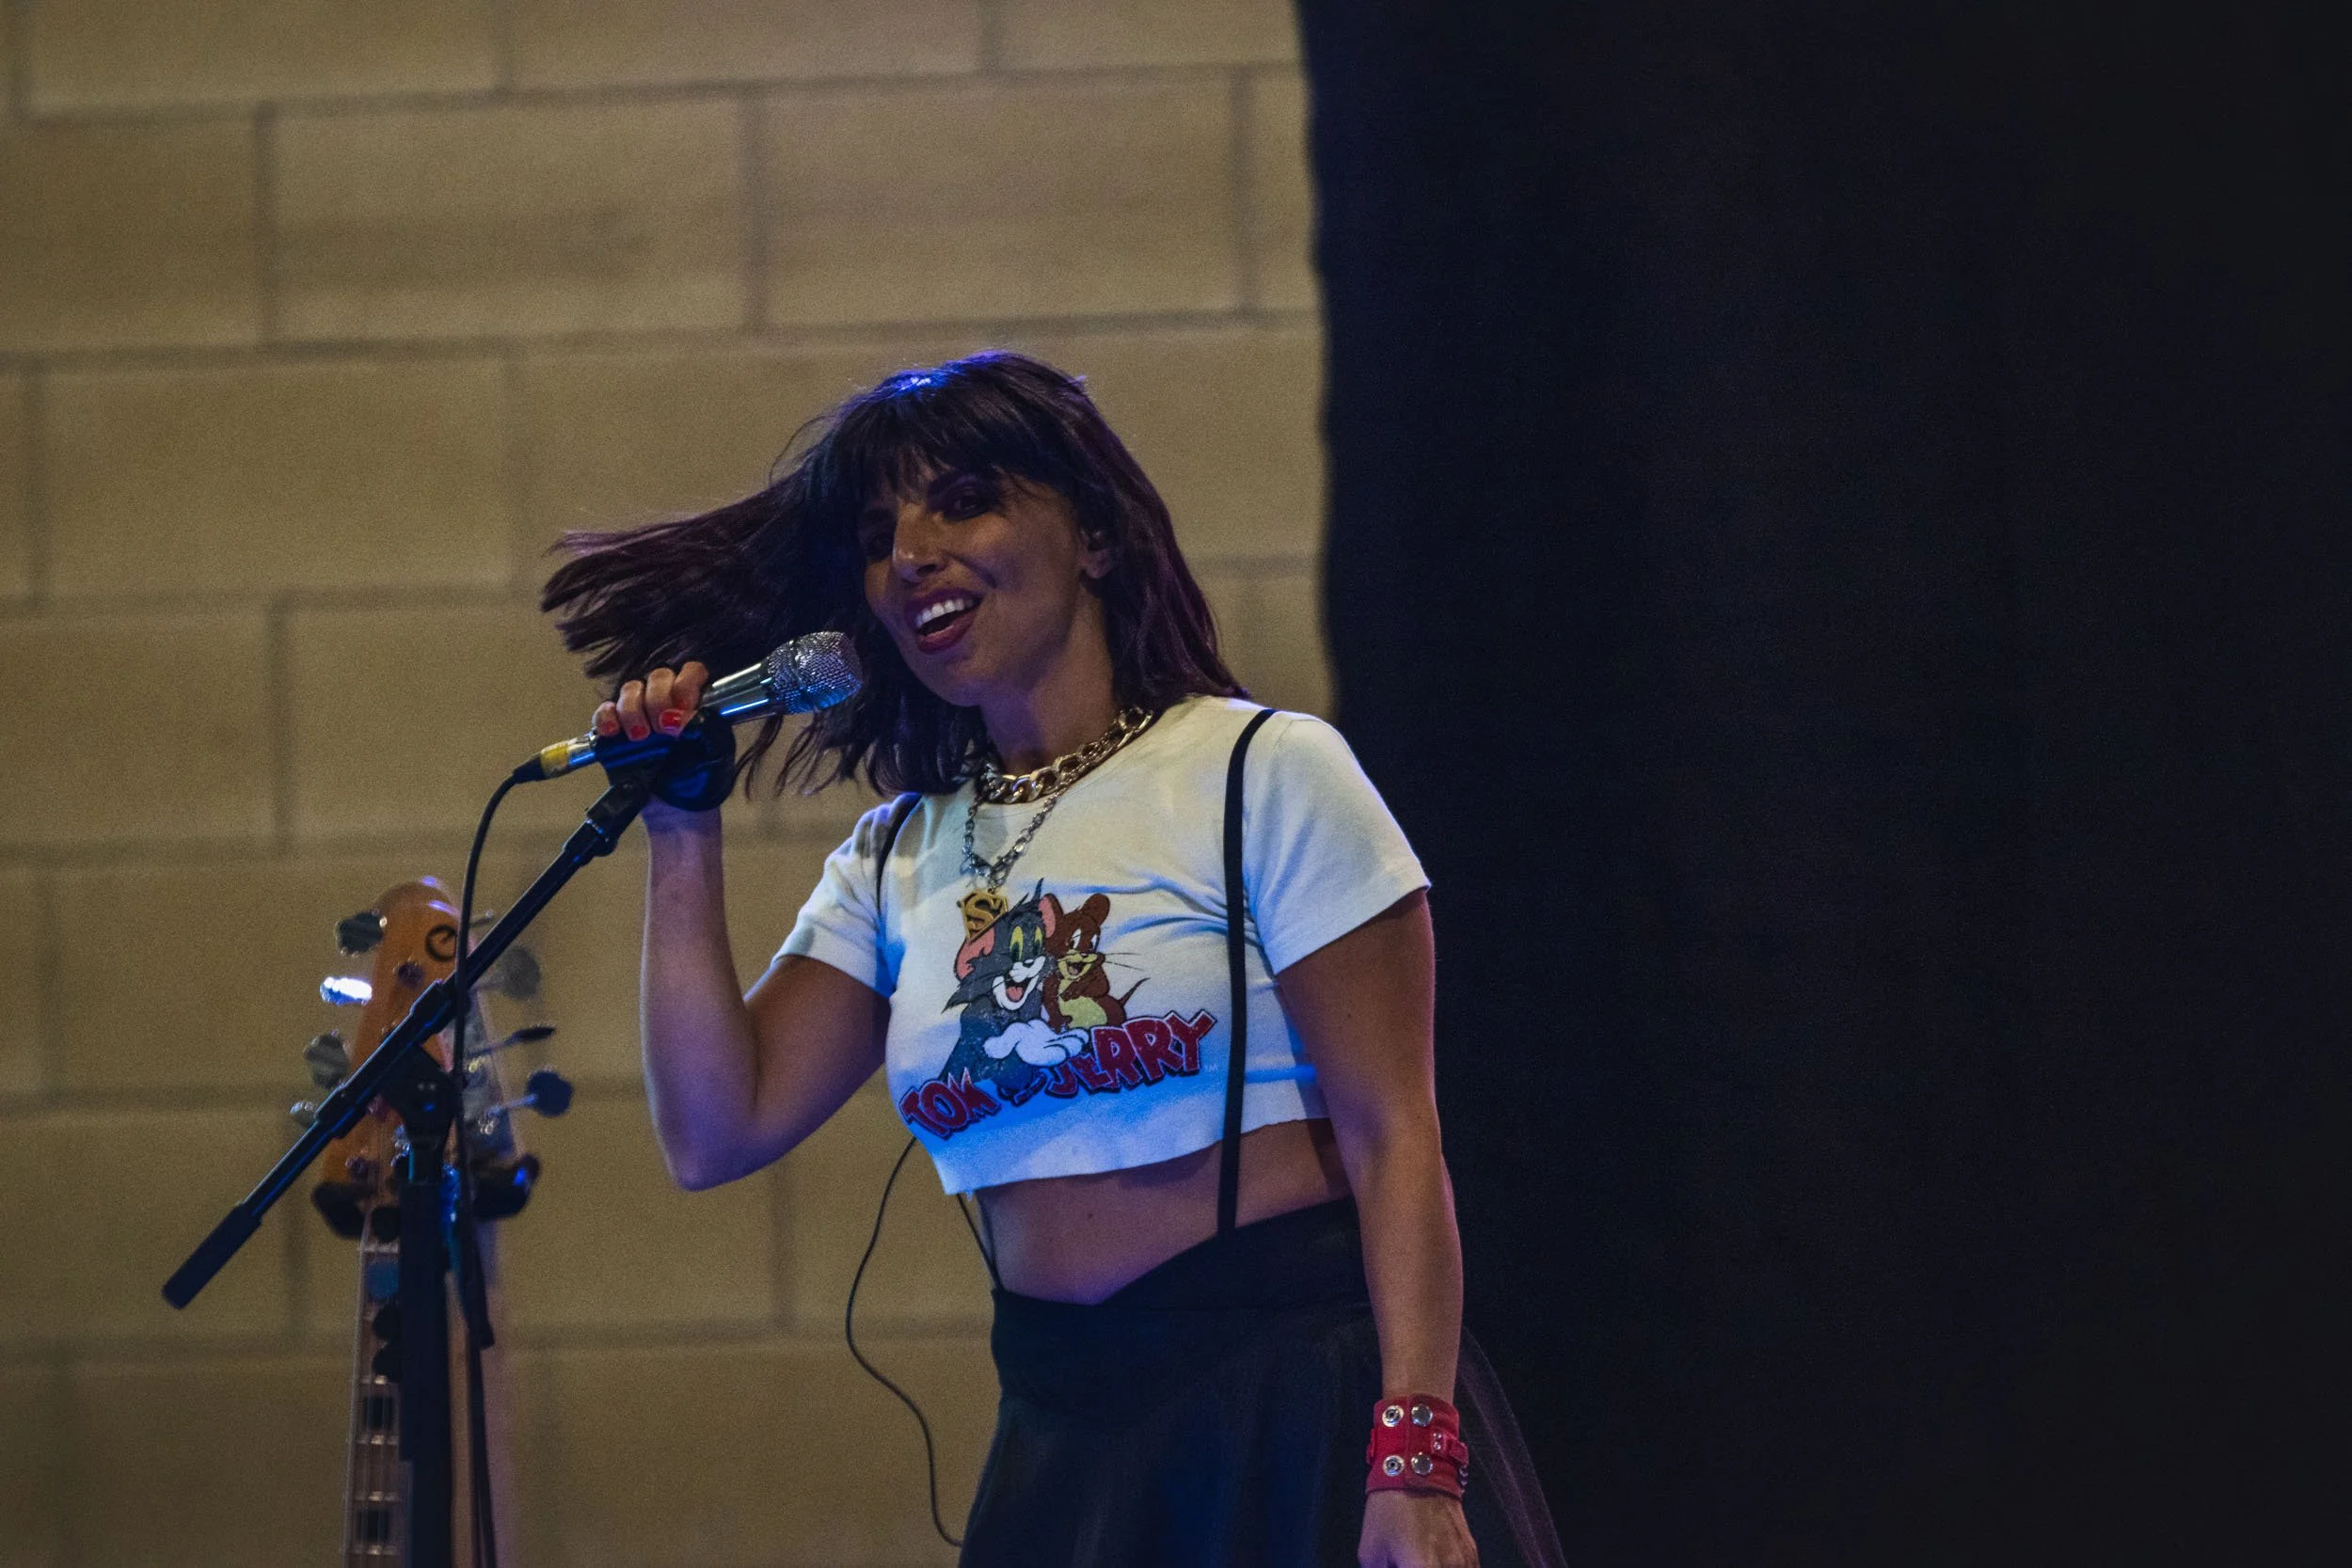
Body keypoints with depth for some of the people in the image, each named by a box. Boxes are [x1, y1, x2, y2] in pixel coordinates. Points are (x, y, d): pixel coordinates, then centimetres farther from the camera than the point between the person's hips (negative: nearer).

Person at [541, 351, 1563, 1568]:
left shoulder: (1267, 777, -3)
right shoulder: (899, 860, 13)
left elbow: (1392, 1136, -10)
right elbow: (715, 1132, 6)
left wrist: (1415, 1463, -19)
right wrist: (680, 836, 4)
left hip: (1298, 1412, -5)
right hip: (1064, 1442, 5)